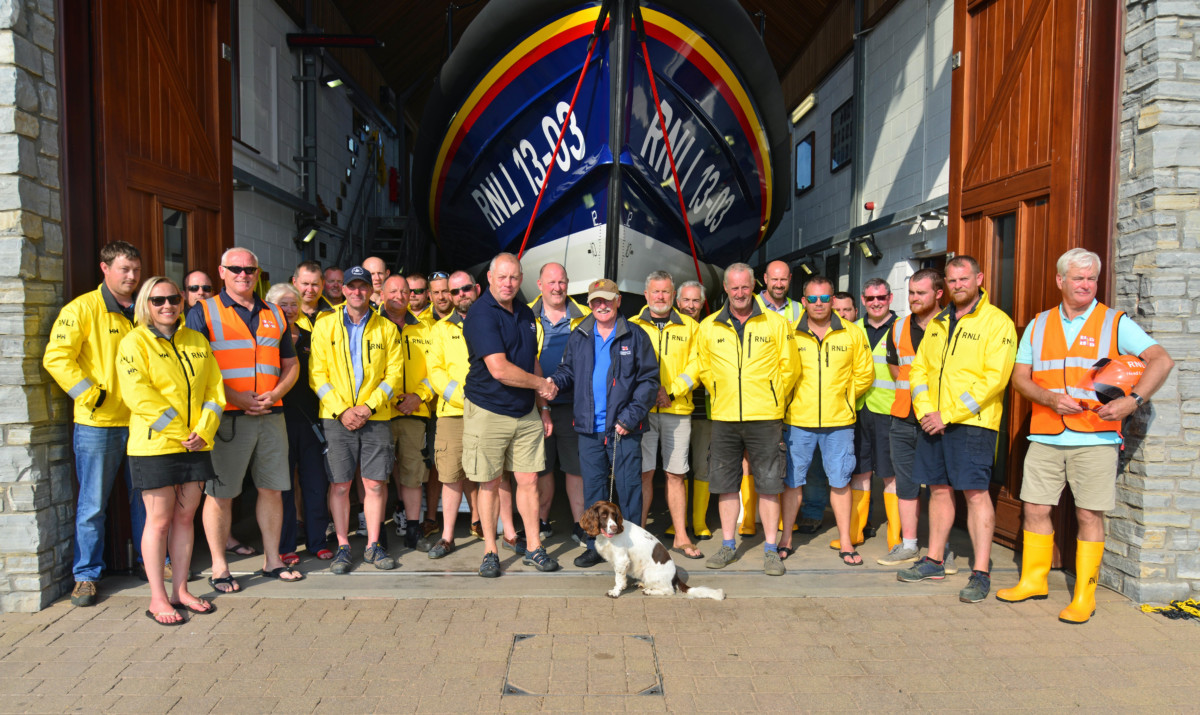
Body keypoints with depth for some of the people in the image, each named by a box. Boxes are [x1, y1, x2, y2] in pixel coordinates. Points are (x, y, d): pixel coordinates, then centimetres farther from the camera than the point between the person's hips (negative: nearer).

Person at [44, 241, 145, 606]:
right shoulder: (82, 309, -5)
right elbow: (56, 358, -12)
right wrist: (90, 396, -13)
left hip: (140, 422, 4)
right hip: (98, 424, -4)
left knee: (145, 497, 13)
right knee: (92, 504, 5)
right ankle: (86, 575, 17)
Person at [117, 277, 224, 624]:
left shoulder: (197, 341, 12)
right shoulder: (134, 342, -3)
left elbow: (214, 387, 9)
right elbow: (138, 395, -13)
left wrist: (203, 430, -5)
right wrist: (178, 430, -16)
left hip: (196, 445, 5)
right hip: (155, 444, -5)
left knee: (185, 517, 11)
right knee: (159, 520, 2)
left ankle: (180, 590, 23)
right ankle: (158, 598, 13)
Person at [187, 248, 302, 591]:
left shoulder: (274, 315, 16)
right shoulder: (204, 312, 2)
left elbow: (291, 363, 16)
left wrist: (275, 393, -3)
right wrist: (235, 397, -15)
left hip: (271, 416, 4)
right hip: (226, 417, -4)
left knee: (272, 488, 9)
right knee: (220, 492, 1)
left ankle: (272, 560, 21)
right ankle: (219, 567, 14)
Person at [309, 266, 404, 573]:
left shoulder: (386, 328, 6)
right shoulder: (324, 326, 5)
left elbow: (394, 373, 3)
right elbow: (318, 375, 1)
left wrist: (369, 406, -9)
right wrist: (342, 410, -10)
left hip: (376, 416, 1)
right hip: (336, 417, 0)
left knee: (376, 483, 2)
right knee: (339, 484, 3)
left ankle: (373, 545, 16)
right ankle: (343, 546, 15)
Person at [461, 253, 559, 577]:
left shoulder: (525, 314, 10)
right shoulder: (481, 314, -15)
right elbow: (499, 369, -23)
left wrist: (543, 407, 15)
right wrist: (542, 385, -10)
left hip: (526, 413, 6)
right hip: (488, 412, -6)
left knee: (529, 480, 7)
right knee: (489, 484, 6)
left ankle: (534, 547, 19)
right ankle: (490, 551, 19)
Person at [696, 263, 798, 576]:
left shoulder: (776, 324, 1)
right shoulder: (708, 327, 6)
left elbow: (789, 368, 7)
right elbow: (703, 369, 17)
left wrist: (772, 399, 8)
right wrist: (723, 397, 12)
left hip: (764, 419, -2)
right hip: (724, 419, 2)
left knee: (768, 485, 2)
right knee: (725, 484, 8)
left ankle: (771, 550, 13)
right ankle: (728, 546, 21)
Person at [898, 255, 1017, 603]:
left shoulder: (997, 323, -5)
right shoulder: (937, 324, 15)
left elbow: (994, 378, -14)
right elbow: (919, 368, 15)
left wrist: (948, 415, -16)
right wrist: (925, 410, -2)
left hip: (972, 422, -6)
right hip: (932, 422, 6)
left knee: (975, 492, -5)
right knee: (939, 489, 12)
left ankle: (981, 572, 3)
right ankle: (934, 561, 23)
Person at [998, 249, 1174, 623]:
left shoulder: (1116, 323, 3)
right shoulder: (1039, 325, 12)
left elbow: (1162, 360, -6)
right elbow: (1020, 376, 8)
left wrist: (1132, 400, -19)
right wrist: (1051, 399, -10)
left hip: (1095, 439, -3)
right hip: (1045, 438, 3)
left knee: (1089, 515, 1)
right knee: (1035, 508, 7)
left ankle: (1084, 596, 12)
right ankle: (1033, 580, 23)